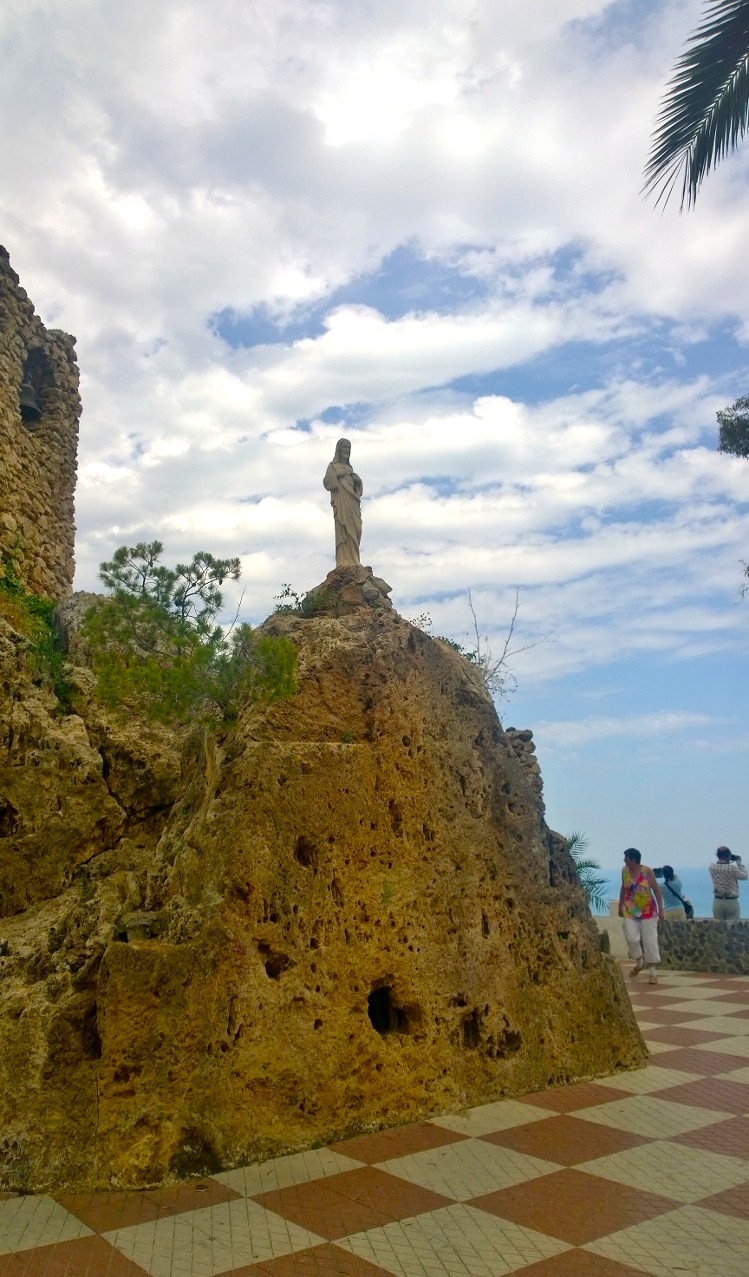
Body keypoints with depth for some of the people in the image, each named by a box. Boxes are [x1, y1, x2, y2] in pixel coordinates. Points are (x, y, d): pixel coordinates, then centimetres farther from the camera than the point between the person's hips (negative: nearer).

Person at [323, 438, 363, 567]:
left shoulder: (349, 467, 26)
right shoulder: (334, 465, 9)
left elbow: (357, 486, 26)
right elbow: (326, 482, -4)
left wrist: (357, 480, 6)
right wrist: (339, 474, -11)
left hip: (353, 503, 7)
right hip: (342, 502, -7)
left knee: (355, 531, -2)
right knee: (344, 530, -15)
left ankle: (353, 561, -2)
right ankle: (345, 562, -22)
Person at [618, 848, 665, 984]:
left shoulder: (647, 871, -12)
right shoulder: (624, 871, -1)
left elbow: (656, 890, -7)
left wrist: (660, 909, -11)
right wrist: (620, 906, 16)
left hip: (648, 910, -3)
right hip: (630, 911, 3)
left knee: (650, 940, -2)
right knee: (631, 938, -7)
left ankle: (652, 972, 8)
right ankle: (639, 963, 20)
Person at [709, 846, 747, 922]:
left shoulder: (712, 868, -4)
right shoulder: (732, 869, -17)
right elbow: (745, 876, 0)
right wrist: (739, 862, 5)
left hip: (717, 901, 4)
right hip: (731, 902, -4)